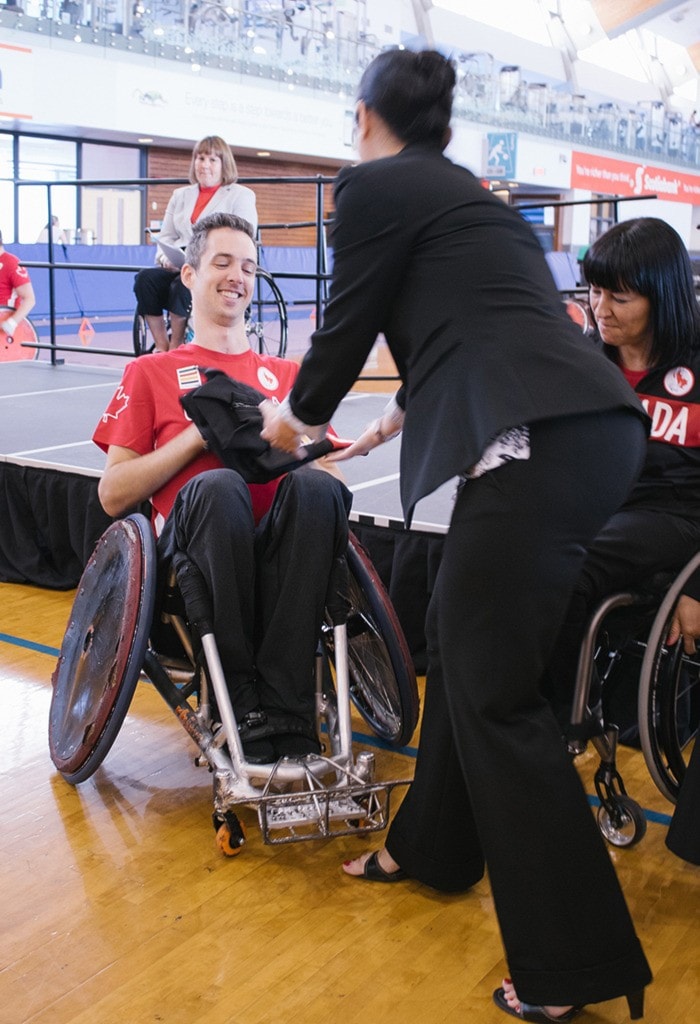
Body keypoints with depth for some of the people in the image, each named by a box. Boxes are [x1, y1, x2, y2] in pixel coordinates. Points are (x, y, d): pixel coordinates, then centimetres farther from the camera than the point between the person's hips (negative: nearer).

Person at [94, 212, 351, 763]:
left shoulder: (287, 374, 28)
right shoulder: (151, 373, 21)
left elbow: (326, 463, 16)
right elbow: (113, 495, 9)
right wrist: (200, 434, -2)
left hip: (279, 541, 2)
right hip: (193, 544, -1)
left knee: (314, 486, -32)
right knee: (219, 484, -36)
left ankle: (286, 708, -33)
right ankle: (243, 701, -27)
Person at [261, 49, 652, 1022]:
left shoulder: (377, 185, 3)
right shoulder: (463, 190, 27)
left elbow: (348, 324, 8)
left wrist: (296, 416, 28)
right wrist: (396, 420, 52)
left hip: (542, 440, -9)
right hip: (597, 424, 9)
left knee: (495, 686, -3)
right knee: (459, 638, 20)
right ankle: (432, 845, 37)